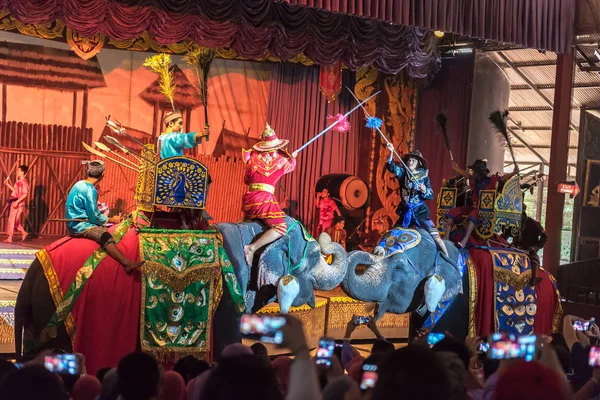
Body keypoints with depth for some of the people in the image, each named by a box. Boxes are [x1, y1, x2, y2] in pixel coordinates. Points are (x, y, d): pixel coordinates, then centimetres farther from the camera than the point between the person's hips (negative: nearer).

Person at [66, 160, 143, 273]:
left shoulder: (80, 184, 13)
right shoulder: (89, 190, -16)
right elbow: (95, 217, -14)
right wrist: (112, 219, 0)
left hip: (75, 224, 12)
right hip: (79, 226, -12)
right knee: (104, 235, -31)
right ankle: (127, 263, -47)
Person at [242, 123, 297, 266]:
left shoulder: (253, 157, 9)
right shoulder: (281, 160, 5)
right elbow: (292, 166, 30)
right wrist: (293, 157, 52)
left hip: (249, 197, 5)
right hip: (266, 198, -5)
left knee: (248, 221, 31)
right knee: (280, 228, -8)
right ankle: (252, 248, -25)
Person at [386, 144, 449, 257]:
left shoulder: (424, 176, 0)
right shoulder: (403, 173, 3)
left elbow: (431, 196, 0)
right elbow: (391, 167, -15)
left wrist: (425, 191, -21)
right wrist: (391, 152, -28)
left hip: (420, 211, -2)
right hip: (405, 211, 2)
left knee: (436, 236, -10)